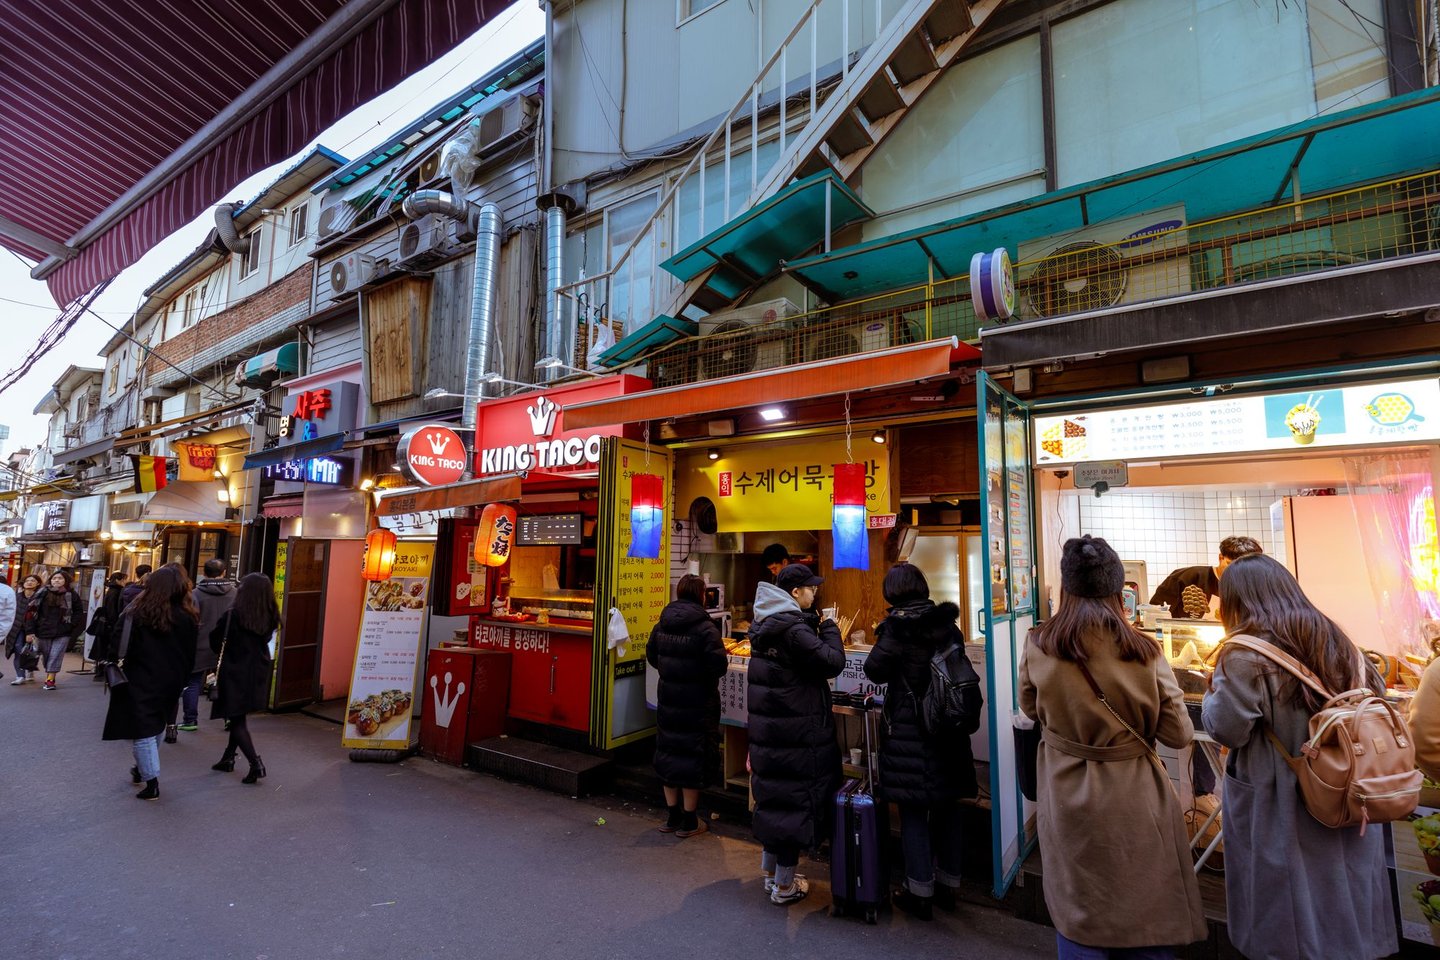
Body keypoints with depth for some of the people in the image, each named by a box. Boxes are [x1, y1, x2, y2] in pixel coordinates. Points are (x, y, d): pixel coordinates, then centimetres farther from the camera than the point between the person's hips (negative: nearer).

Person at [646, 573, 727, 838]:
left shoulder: (661, 625, -1)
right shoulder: (705, 627, -18)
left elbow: (651, 657, 9)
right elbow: (719, 665, -20)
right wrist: (701, 670, 0)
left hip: (668, 699, 5)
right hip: (698, 702, -5)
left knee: (668, 752, 16)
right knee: (693, 756, 7)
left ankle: (673, 816, 29)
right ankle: (688, 822, 19)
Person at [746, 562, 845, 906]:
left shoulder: (764, 625, 7)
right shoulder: (794, 628, -22)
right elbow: (833, 663, -19)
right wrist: (829, 628, -7)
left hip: (766, 729, 9)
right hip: (797, 734, -9)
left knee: (773, 796, 20)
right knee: (796, 800, 6)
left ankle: (770, 873, 36)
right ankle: (784, 886, 20)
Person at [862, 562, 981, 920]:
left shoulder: (897, 625, -16)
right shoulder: (947, 622, 2)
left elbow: (875, 670, -16)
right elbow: (958, 664, 12)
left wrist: (882, 644, 2)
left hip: (910, 732, -6)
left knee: (914, 811, 6)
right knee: (947, 806, 18)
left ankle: (920, 891, 16)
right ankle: (949, 882, 32)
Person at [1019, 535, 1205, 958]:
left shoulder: (1038, 646, -14)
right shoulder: (1143, 652, -17)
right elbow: (1180, 734, -6)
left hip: (1067, 800, 0)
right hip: (1134, 801, 0)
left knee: (1077, 919, 18)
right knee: (1146, 922, 21)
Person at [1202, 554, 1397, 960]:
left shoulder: (1244, 656, -23)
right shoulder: (1333, 638, 0)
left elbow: (1226, 729, -19)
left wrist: (1214, 690, -4)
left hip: (1279, 809, -6)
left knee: (1289, 904, 11)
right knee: (1339, 889, 21)